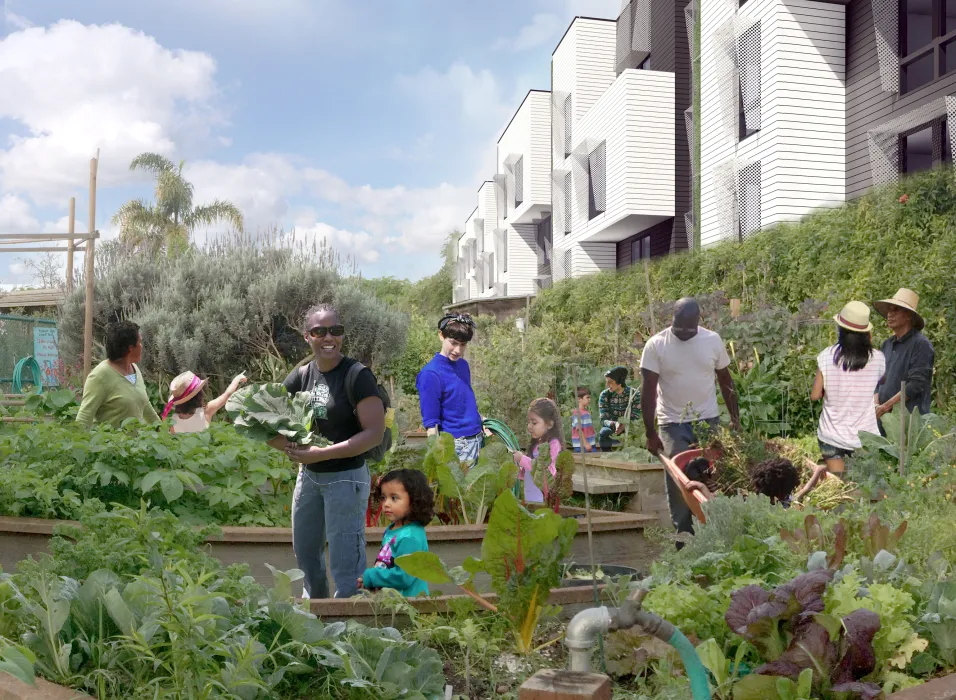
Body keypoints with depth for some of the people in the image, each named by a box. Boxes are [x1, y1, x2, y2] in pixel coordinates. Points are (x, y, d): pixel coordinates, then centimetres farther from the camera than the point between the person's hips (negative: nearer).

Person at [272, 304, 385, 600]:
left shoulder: (357, 376, -15)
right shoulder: (300, 376, 2)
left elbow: (375, 433, -20)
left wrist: (323, 453, -26)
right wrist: (290, 445, -19)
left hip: (346, 477, -7)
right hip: (309, 476, 7)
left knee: (345, 564, -2)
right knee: (305, 554, 23)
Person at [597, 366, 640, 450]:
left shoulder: (634, 394, -12)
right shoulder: (604, 395, -10)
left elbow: (636, 418, -15)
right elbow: (603, 420, -15)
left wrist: (625, 425, -36)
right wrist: (615, 424, -37)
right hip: (612, 427, 0)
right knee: (604, 433, -33)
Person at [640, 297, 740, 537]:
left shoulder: (713, 340, -1)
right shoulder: (656, 345, -9)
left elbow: (725, 380, 10)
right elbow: (648, 391, -10)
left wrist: (735, 417, 9)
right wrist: (650, 433, -12)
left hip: (708, 421, 2)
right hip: (673, 424, -2)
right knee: (678, 481, -4)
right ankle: (684, 533, 8)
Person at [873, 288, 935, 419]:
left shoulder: (921, 344, -7)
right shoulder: (887, 344, 14)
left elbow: (916, 385, -15)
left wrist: (885, 407, -15)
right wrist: (876, 406, -3)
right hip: (883, 418, 7)